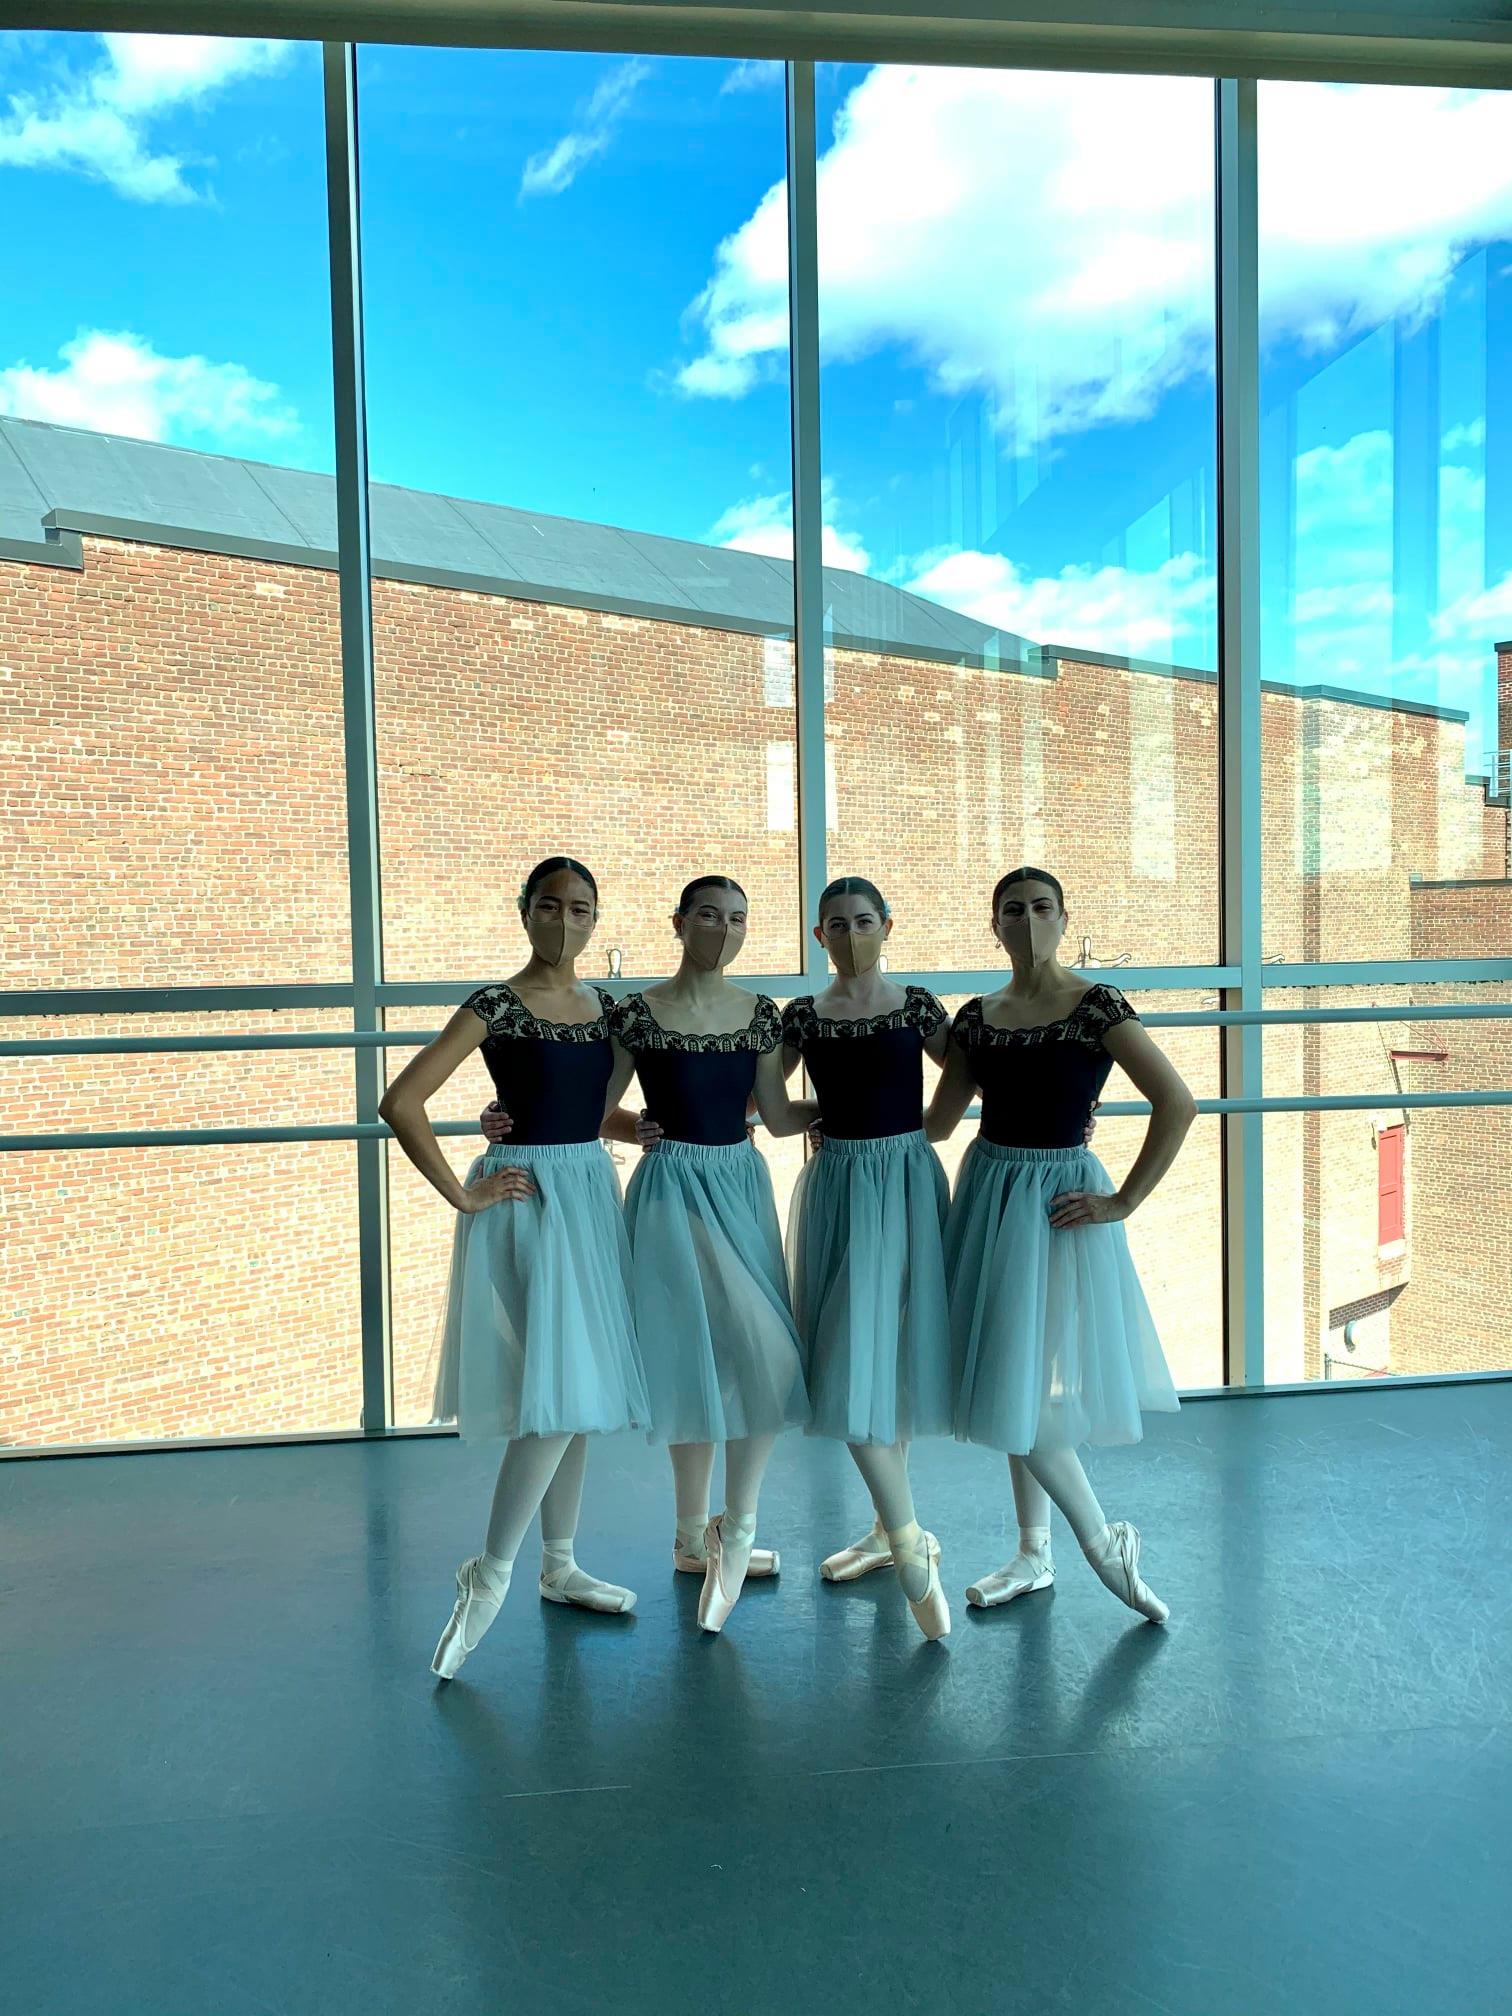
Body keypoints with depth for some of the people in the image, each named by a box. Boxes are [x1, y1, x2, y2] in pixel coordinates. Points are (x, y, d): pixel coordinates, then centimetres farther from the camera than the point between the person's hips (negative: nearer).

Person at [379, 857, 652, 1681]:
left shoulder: (606, 1006, 8)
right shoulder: (496, 1007, -11)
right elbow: (400, 1104, -17)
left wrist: (643, 1033, 7)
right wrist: (462, 1195, -14)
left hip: (592, 1192, 7)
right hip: (526, 1197, -7)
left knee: (582, 1389, 11)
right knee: (555, 1393, -11)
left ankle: (560, 1566, 25)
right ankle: (488, 1575, 3)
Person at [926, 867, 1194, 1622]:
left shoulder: (1095, 1007, -11)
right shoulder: (977, 1017, 5)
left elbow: (1177, 1105, -17)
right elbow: (936, 1121, 11)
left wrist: (1121, 1202, -15)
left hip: (1057, 1198, -5)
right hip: (987, 1190, 5)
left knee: (1029, 1381, -7)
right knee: (1010, 1380, 11)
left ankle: (1102, 1540, 15)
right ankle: (1033, 1556, 25)